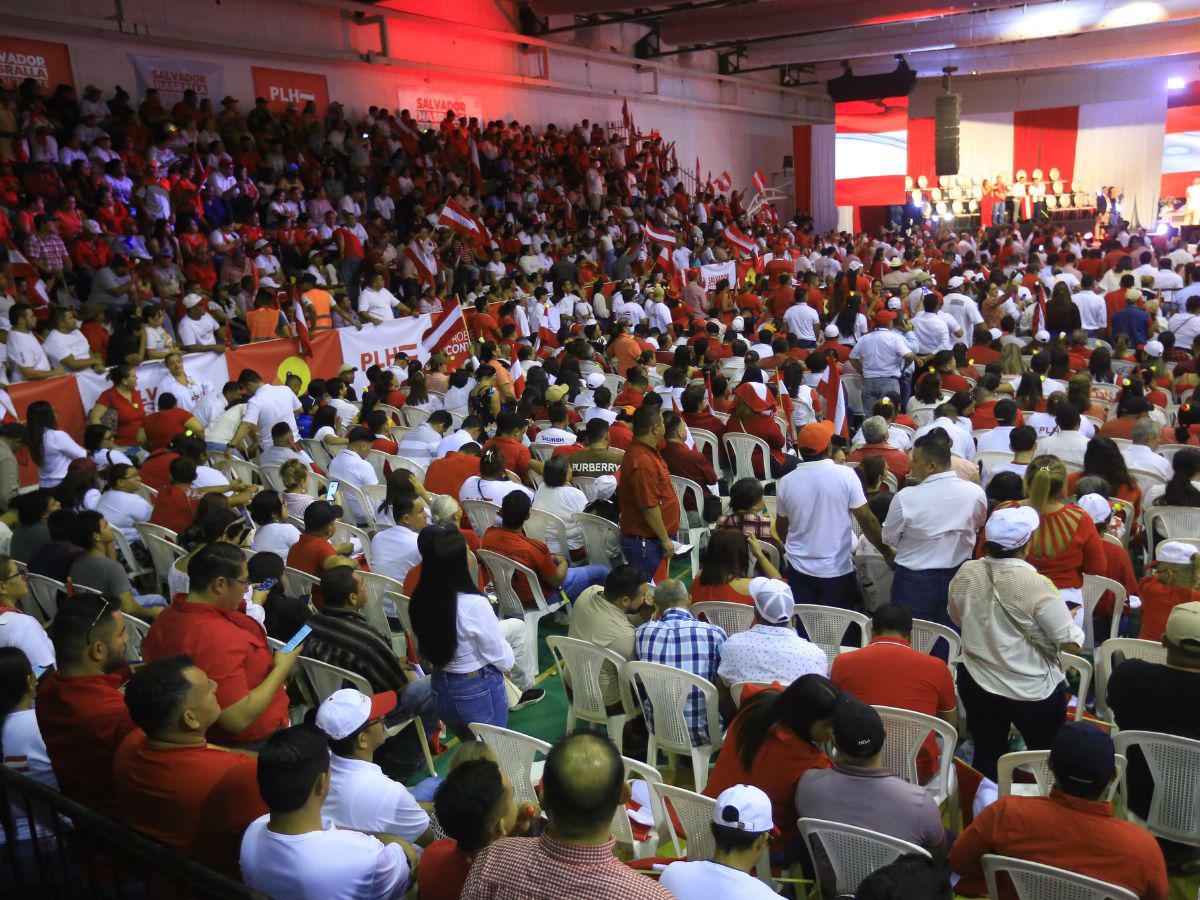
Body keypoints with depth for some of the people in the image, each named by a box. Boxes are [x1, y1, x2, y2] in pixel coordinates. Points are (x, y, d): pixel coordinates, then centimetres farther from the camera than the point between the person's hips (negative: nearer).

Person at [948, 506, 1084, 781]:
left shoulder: (966, 573, -9)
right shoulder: (1037, 585, -24)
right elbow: (1072, 643, -17)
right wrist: (1070, 617, 2)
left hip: (976, 683, 4)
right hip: (1033, 692, -4)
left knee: (986, 756, 18)